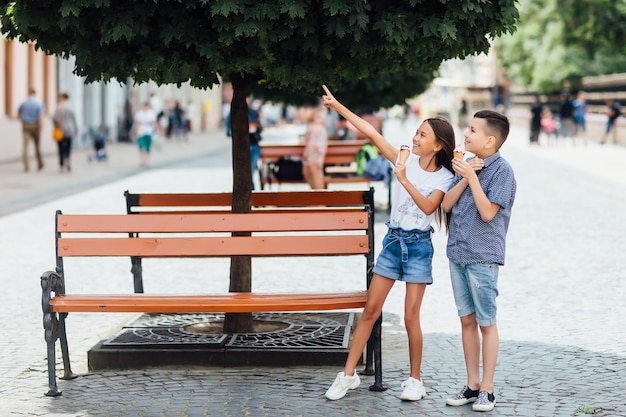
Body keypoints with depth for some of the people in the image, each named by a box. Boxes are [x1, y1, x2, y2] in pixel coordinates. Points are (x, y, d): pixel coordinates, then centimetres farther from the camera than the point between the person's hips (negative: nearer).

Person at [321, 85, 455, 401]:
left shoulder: (444, 177, -6)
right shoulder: (406, 160, 0)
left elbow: (428, 207, -21)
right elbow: (371, 132, -5)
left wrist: (404, 179, -28)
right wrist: (337, 106, -8)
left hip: (418, 246, -3)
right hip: (393, 241, 3)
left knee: (410, 316, -3)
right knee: (370, 310, 5)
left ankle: (415, 380, 13)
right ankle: (348, 374, 11)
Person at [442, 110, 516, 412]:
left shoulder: (501, 170, -11)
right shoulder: (466, 164, 10)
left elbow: (487, 212, -18)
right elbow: (447, 204, 4)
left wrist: (471, 176, -17)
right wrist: (464, 177, -8)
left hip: (482, 257, -7)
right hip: (457, 253, 7)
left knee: (486, 322, 2)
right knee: (467, 320, 12)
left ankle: (487, 389, 10)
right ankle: (472, 385, 20)